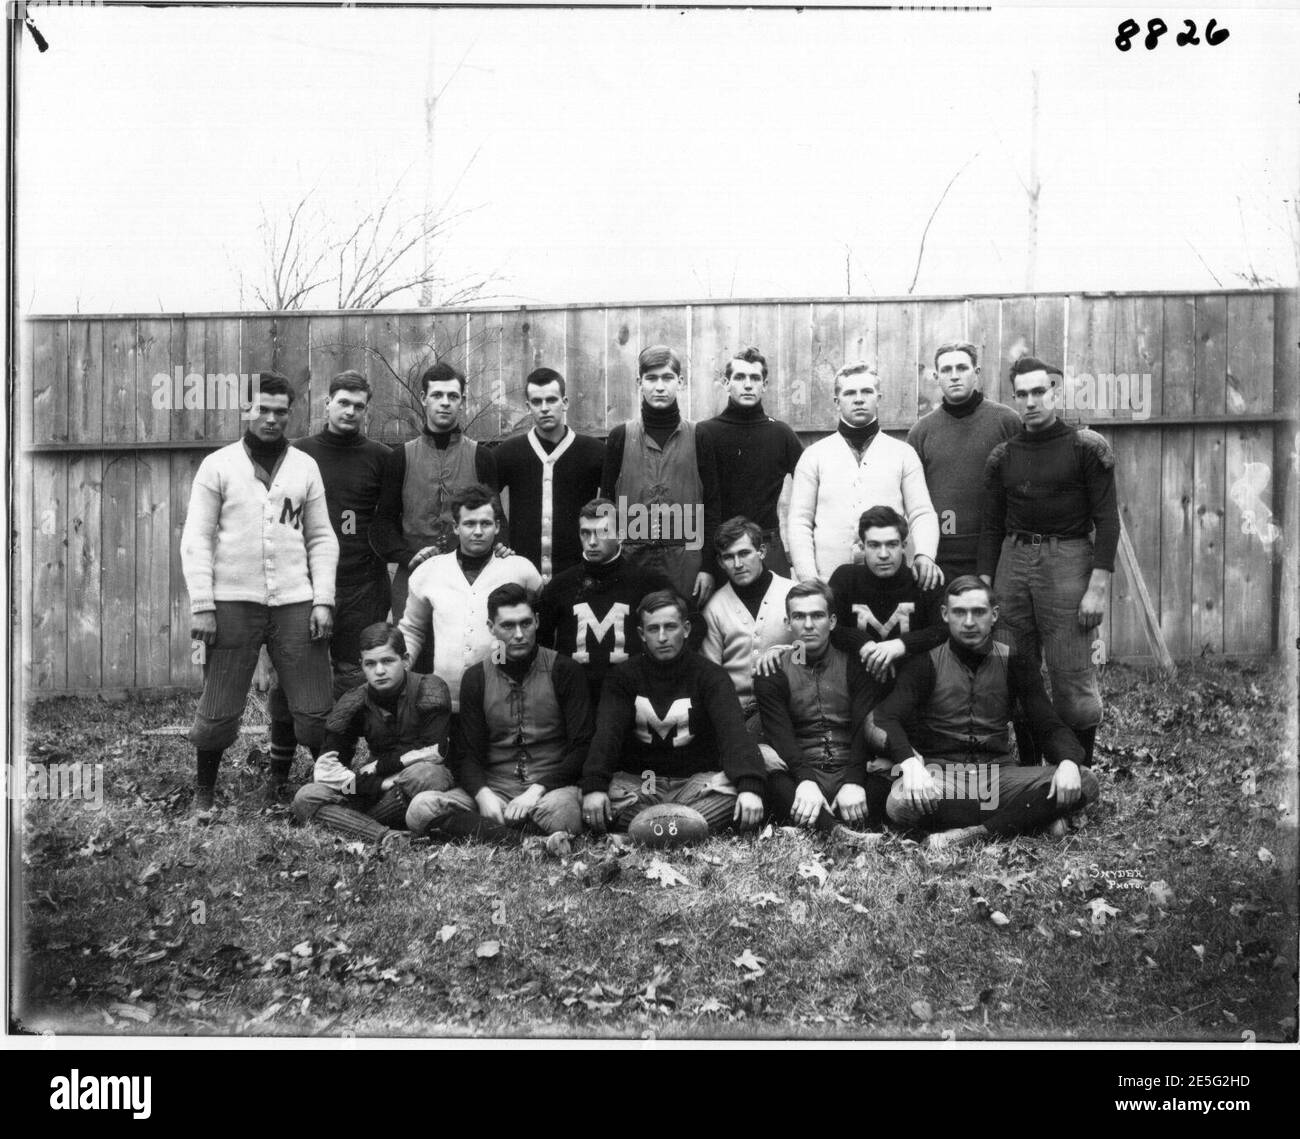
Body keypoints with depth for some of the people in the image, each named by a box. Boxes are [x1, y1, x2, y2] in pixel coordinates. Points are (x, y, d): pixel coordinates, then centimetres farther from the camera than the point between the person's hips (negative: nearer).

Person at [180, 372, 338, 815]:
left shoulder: (305, 466, 10)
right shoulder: (218, 465, 3)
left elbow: (322, 538, 10)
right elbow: (196, 539, 0)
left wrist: (323, 600, -1)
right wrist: (201, 606, -7)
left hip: (295, 601, 2)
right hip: (232, 603, -1)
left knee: (314, 710, 0)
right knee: (219, 710, 3)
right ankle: (204, 792, 23)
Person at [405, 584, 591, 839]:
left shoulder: (564, 671, 3)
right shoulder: (476, 678, 11)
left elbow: (582, 747, -2)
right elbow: (470, 754, 7)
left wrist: (537, 790, -16)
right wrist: (483, 795, -16)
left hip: (552, 786, -3)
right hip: (494, 788, 3)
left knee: (561, 811, -40)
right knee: (421, 808, -24)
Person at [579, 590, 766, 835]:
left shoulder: (710, 675, -1)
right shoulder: (623, 677, 3)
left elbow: (733, 730, -16)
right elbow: (607, 732, -11)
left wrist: (750, 786, -35)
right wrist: (594, 787, -30)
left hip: (696, 778, 0)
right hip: (637, 778, 1)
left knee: (733, 798, -32)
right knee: (597, 806, -31)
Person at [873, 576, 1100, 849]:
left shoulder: (1014, 661, 10)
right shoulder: (925, 661, 1)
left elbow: (1048, 725, 7)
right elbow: (886, 717, -12)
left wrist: (1068, 761, -17)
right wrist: (909, 762, -34)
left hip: (998, 773, 3)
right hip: (940, 769, -3)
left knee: (1084, 784, -21)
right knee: (900, 802, -37)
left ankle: (976, 832, -28)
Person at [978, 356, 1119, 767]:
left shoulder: (1088, 447, 0)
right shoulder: (1002, 456, 12)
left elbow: (1107, 520, -3)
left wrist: (1098, 587, -11)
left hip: (1066, 559, -4)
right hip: (1013, 559, 4)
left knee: (1072, 679, -6)